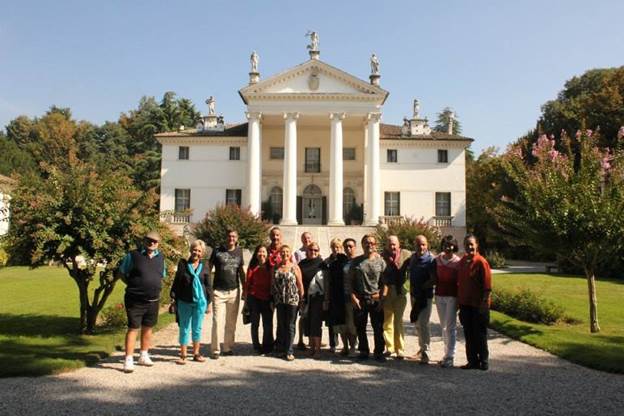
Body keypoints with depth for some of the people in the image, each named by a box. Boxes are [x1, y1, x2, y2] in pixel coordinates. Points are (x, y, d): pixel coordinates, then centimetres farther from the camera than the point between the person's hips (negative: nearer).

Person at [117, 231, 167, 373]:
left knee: (148, 328, 15)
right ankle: (128, 360, 3)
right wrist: (133, 285, -1)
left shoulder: (160, 257, 7)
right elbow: (122, 272, 1)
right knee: (133, 328, -4)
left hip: (153, 300, 5)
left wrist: (155, 287, 8)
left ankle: (144, 356, 30)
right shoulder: (133, 255, -7)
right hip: (135, 300, -5)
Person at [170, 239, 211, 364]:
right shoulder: (183, 264, -1)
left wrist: (208, 302, 5)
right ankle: (183, 355, 15)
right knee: (184, 328, 7)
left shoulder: (205, 266, 2)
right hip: (184, 302, -1)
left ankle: (196, 353, 24)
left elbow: (208, 285, 7)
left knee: (197, 328, 11)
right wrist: (174, 299, -1)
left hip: (200, 301, 1)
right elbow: (176, 282, 2)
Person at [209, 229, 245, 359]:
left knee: (231, 322, 9)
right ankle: (215, 350, 5)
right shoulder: (218, 251, -2)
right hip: (219, 291, -3)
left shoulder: (239, 251, 8)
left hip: (234, 291, 3)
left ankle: (227, 348, 20)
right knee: (217, 321, -4)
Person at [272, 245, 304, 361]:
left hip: (292, 300, -3)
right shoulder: (275, 268, 8)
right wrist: (272, 299, 9)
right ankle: (281, 348, 21)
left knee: (290, 325, 1)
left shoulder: (295, 267, -1)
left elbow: (300, 284, -1)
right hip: (279, 300, 3)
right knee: (281, 325, 10)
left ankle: (289, 351, 6)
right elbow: (272, 284, 12)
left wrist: (302, 299, -4)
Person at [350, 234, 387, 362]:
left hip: (376, 300, -1)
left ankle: (379, 352, 15)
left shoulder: (380, 261, 4)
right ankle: (363, 351, 23)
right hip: (359, 300, 1)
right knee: (360, 327, 8)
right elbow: (352, 281, 6)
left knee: (378, 328, 2)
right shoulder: (356, 261, 5)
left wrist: (381, 297, -7)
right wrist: (353, 297, -3)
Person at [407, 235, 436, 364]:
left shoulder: (430, 259, -12)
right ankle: (421, 348, 28)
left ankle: (425, 352, -2)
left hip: (425, 296, -7)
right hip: (414, 295, 7)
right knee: (417, 323, 14)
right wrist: (412, 289, 10)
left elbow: (434, 280, -16)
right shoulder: (413, 257, 9)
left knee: (423, 323, -9)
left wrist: (421, 287, -16)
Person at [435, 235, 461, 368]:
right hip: (439, 296, 5)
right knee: (443, 326, 12)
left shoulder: (458, 262, -8)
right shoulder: (438, 259, 4)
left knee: (450, 327, -3)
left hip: (452, 296, -5)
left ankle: (450, 357, 2)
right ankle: (447, 353, 23)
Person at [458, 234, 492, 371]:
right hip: (465, 304, 6)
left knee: (480, 334, 4)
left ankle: (484, 361, 17)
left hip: (478, 305, -6)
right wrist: (459, 301, 14)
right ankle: (473, 361, 22)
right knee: (469, 334, 12)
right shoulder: (462, 261, 9)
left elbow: (487, 285, -13)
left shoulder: (481, 262, -11)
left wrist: (484, 302, -17)